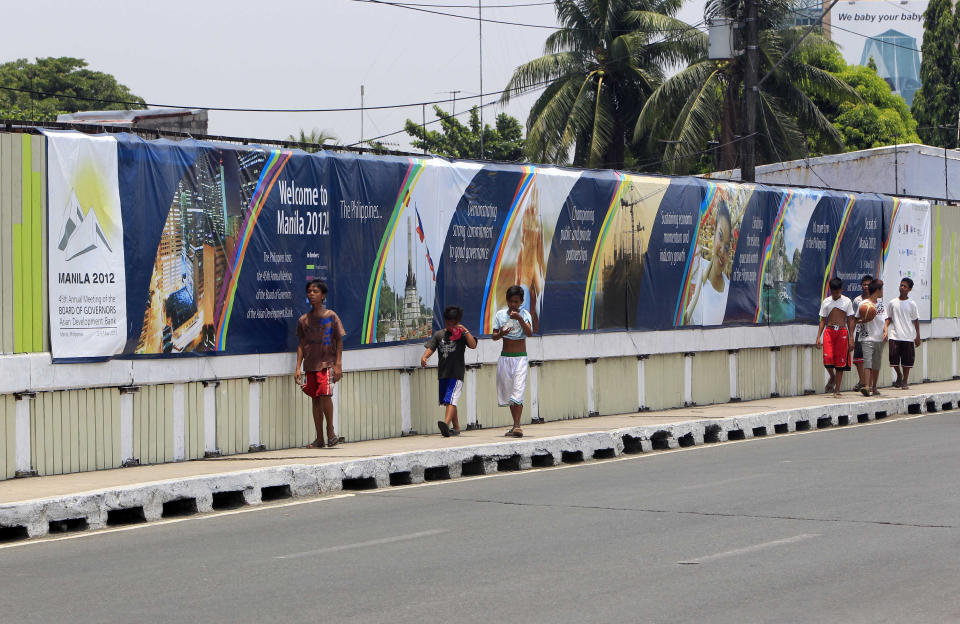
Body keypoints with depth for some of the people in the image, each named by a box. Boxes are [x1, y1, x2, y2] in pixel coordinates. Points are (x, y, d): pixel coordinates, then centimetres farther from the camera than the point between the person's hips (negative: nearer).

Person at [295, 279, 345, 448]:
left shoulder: (331, 316, -1)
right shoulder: (304, 320, 10)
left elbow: (339, 341, -1)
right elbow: (301, 345, 13)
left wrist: (338, 365, -9)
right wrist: (298, 367, 4)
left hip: (327, 363, -4)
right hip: (310, 365, 4)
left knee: (325, 394, -20)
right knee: (316, 399, 5)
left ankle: (331, 431, -2)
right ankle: (319, 439, 10)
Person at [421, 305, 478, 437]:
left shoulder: (462, 334, 1)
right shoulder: (439, 335, 11)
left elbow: (473, 345, -13)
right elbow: (430, 348, 5)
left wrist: (465, 331, -19)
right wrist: (424, 357, -14)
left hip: (456, 373, -5)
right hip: (442, 373, 6)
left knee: (451, 399, -21)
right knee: (448, 401, 13)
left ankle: (446, 423, -37)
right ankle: (456, 428, 24)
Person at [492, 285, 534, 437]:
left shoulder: (525, 314, -2)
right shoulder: (500, 314, 4)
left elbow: (529, 333, -16)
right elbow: (494, 336, 3)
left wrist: (520, 319, -30)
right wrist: (501, 334, -19)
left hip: (520, 357, -3)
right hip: (505, 357, 3)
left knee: (518, 392, -15)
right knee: (507, 392, 6)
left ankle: (517, 426, -20)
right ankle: (515, 425, 17)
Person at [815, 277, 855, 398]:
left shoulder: (847, 301, 6)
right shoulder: (826, 302, 10)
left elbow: (850, 321, 5)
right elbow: (823, 320, 12)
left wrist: (851, 339, -1)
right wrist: (818, 337, 3)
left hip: (842, 331, -1)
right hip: (829, 331, 1)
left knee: (840, 361, -3)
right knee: (828, 358, -18)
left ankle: (837, 390, 3)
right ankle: (832, 377, 13)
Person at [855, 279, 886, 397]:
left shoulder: (880, 303, 13)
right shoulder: (862, 304, -6)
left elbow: (884, 319, 16)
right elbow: (856, 320, -2)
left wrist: (885, 331, 0)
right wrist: (864, 320, -21)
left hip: (879, 338, 6)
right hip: (867, 338, -6)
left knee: (877, 364, 10)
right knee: (867, 361, -18)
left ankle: (874, 387, 20)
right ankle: (866, 386, -26)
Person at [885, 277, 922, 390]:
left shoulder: (911, 304, 4)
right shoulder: (892, 303, 6)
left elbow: (916, 320, 8)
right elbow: (888, 319, 10)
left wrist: (918, 336, 5)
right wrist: (885, 329, -7)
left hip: (908, 337, 0)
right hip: (895, 336, 0)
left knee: (906, 360, 1)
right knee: (893, 357, -10)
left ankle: (905, 381, 15)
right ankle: (899, 375, 17)